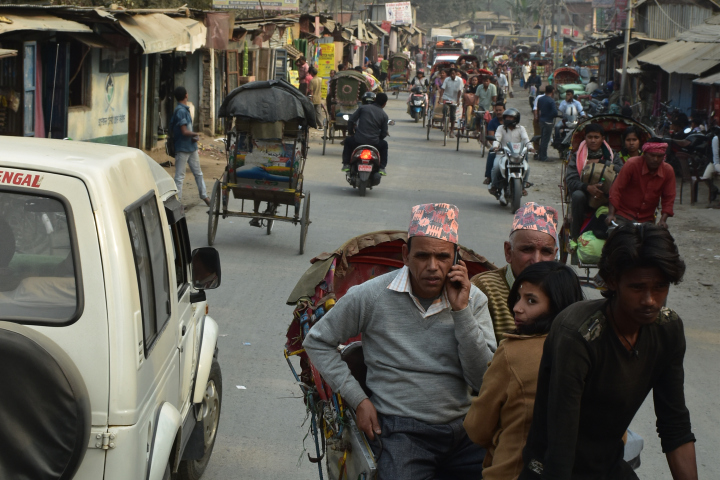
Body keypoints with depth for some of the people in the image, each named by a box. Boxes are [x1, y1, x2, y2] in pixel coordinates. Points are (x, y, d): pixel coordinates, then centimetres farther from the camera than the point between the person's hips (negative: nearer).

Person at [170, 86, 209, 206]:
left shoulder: (185, 109, 11)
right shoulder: (181, 111, -19)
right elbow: (184, 132, -23)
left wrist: (194, 136, -2)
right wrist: (196, 134, -5)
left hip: (191, 146, 10)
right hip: (182, 148, -10)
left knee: (198, 172, 18)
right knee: (180, 176, -3)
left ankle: (204, 196, 29)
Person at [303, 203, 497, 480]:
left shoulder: (473, 299, 4)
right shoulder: (372, 297, -4)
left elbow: (484, 380, -3)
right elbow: (317, 342, 8)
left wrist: (461, 311, -11)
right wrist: (358, 400, 0)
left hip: (462, 426, 3)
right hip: (401, 431, -3)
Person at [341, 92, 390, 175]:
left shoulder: (362, 108, 1)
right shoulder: (384, 115, 3)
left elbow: (350, 121, 2)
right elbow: (384, 133, 5)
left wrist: (354, 128, 24)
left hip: (358, 141, 0)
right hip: (374, 143, 0)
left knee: (348, 141, 32)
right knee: (384, 145, 33)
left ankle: (346, 164, 25)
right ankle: (381, 168, 23)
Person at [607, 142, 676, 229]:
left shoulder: (668, 171, -6)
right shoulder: (632, 164, -16)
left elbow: (668, 198, 0)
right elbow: (616, 189, -15)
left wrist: (663, 220, -15)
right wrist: (611, 214, -23)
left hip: (647, 219, 3)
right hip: (624, 215, -3)